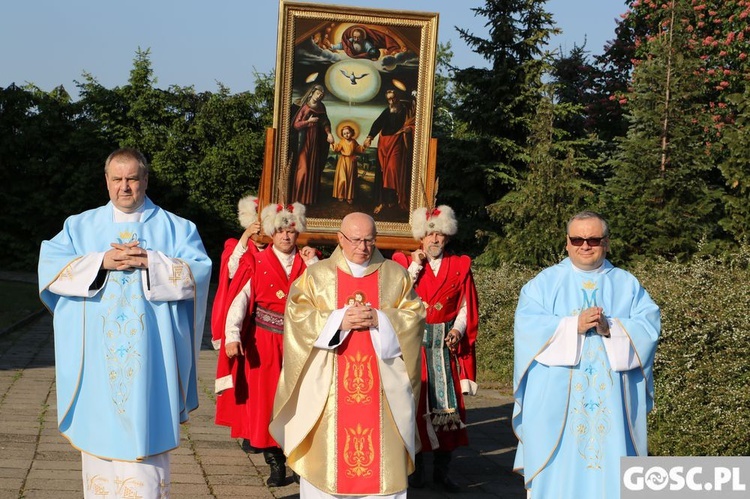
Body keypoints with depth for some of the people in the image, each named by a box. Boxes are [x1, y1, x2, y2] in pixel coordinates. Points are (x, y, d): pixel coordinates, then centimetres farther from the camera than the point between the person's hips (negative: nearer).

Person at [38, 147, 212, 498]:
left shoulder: (175, 228, 8)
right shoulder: (80, 226, 13)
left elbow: (199, 271, -5)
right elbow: (50, 265, -1)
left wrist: (149, 262, -15)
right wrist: (102, 261, -12)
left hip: (149, 357, -2)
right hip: (97, 358, 2)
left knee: (145, 437, -4)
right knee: (100, 432, 2)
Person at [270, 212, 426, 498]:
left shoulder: (395, 274, 9)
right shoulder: (316, 275, 6)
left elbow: (414, 316, 3)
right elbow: (297, 315, -3)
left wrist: (380, 320, -14)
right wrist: (338, 320, -16)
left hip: (382, 383, 1)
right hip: (327, 385, 0)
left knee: (384, 449, -1)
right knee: (326, 449, 0)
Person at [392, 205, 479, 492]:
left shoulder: (460, 266, 9)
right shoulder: (405, 262, 6)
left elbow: (466, 307, 5)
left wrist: (458, 330, -11)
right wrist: (415, 266, -10)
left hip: (447, 345, 1)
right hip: (414, 343, -1)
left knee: (449, 404, 0)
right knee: (415, 403, 0)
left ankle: (442, 469, 9)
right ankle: (416, 466, 10)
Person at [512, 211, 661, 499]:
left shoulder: (627, 285, 11)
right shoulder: (545, 282, 7)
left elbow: (650, 324, 0)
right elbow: (527, 325, -6)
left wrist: (611, 328, -17)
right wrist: (573, 325, -17)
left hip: (611, 399, 1)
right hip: (556, 399, -1)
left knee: (609, 462, 0)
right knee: (558, 467, -2)